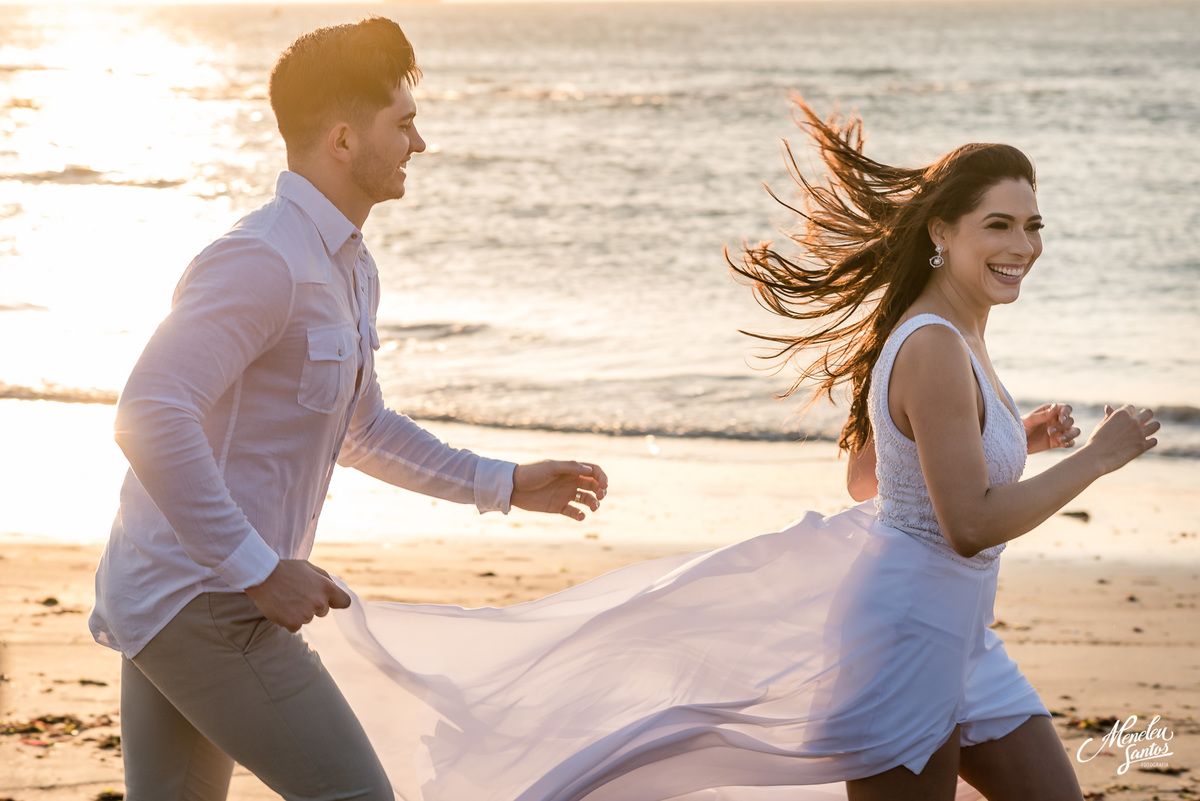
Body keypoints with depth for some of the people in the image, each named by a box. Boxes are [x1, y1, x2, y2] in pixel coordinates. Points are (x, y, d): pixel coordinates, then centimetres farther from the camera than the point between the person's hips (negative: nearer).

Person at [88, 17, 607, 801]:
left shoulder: (351, 268, 15)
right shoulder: (264, 262, -19)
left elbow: (361, 429, 29)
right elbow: (150, 418, -28)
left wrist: (502, 484, 26)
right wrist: (259, 571, -26)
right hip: (202, 602, -10)